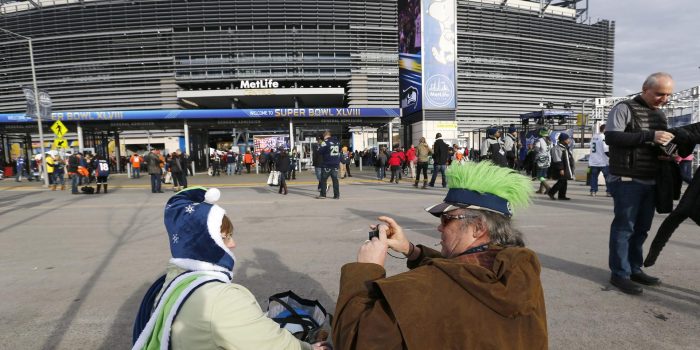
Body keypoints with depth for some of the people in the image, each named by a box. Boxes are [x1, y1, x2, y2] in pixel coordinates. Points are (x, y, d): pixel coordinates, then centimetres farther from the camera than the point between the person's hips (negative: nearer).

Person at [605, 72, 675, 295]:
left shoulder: (659, 114, 17)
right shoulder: (624, 109, -6)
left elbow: (660, 145, 25)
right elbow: (611, 137, -20)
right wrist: (649, 136, -25)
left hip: (650, 181, 8)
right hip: (627, 180, -8)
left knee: (641, 227, 12)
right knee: (624, 227, -3)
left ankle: (634, 269, 23)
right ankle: (620, 274, 5)